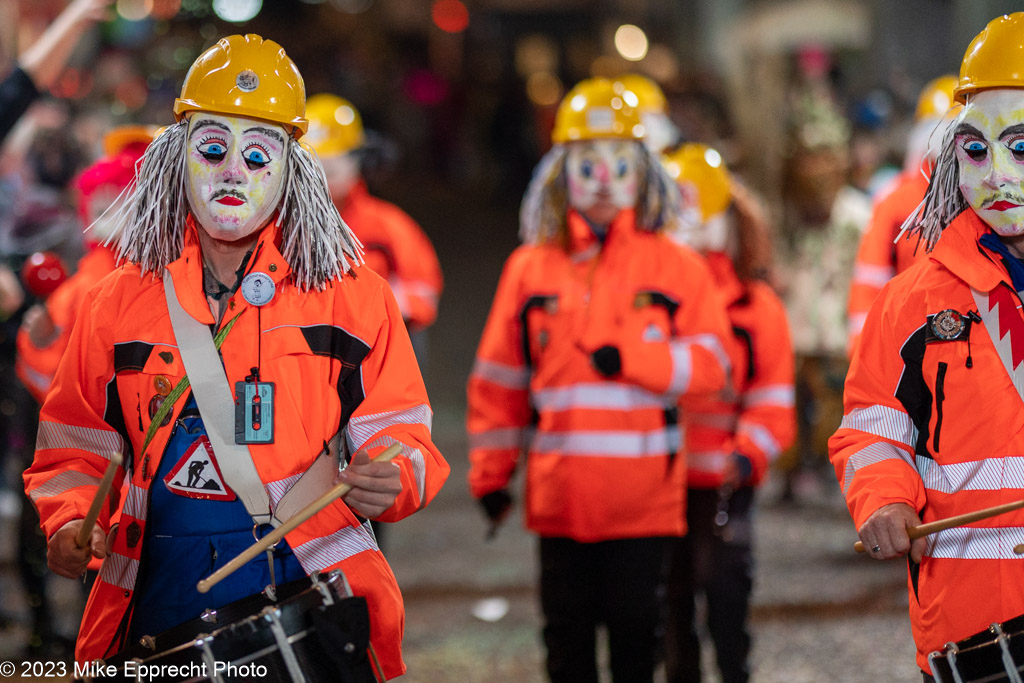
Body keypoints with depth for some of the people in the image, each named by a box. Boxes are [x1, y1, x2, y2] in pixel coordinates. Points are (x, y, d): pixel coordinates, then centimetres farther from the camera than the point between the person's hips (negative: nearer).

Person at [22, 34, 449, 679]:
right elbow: (78, 448, 13)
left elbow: (396, 433, 4)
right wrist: (71, 522, -6)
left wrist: (388, 480, -18)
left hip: (312, 584, -1)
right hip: (163, 596, 2)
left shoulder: (352, 293, 4)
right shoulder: (120, 301, 9)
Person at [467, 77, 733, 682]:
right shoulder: (531, 268, 5)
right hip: (560, 492, 2)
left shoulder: (675, 265, 2)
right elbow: (499, 379, 10)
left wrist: (629, 359, -16)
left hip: (644, 495, -2)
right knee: (568, 632, 8)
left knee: (636, 629, 3)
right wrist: (491, 473, 8)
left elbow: (711, 361, -3)